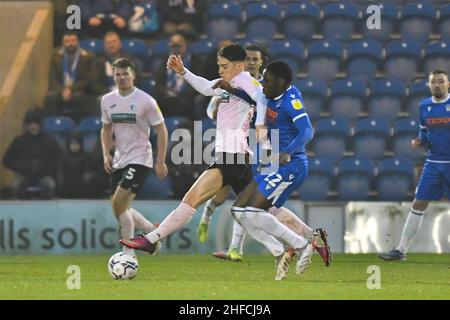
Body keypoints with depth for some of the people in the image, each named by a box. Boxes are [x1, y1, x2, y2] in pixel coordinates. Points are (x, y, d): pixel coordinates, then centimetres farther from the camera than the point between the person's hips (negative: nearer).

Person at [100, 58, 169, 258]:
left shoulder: (145, 101, -11)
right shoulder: (107, 100, 5)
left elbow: (161, 130, -6)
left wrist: (161, 162, -11)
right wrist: (106, 154, 3)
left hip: (139, 159, -7)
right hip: (119, 159, 7)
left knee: (118, 204, -18)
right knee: (120, 208, 6)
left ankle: (128, 253, -9)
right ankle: (153, 232, 28)